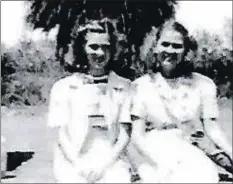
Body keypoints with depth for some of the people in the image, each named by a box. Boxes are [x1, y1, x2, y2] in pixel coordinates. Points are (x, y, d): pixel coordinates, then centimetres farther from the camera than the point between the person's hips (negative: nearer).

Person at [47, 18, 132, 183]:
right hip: (73, 162, 0)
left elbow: (125, 134, 4)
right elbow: (62, 134, 3)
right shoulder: (63, 87, 5)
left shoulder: (124, 86, 7)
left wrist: (105, 163, -8)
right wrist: (79, 165, -9)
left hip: (111, 162, 0)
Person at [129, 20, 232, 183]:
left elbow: (211, 127, 2)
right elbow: (137, 134, -6)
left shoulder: (203, 84, 3)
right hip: (150, 151, -2)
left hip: (185, 149, 2)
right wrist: (161, 162, -22)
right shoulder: (143, 84, -1)